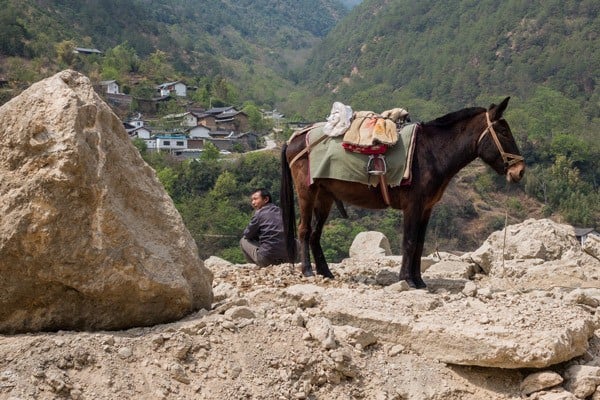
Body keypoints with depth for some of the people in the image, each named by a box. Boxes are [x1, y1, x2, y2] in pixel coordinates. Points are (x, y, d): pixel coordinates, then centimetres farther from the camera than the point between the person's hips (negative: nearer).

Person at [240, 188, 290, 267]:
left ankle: (258, 266, 7)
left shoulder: (259, 213, -1)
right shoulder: (280, 211, 15)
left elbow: (247, 234, 6)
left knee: (243, 241, 16)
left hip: (267, 259, -6)